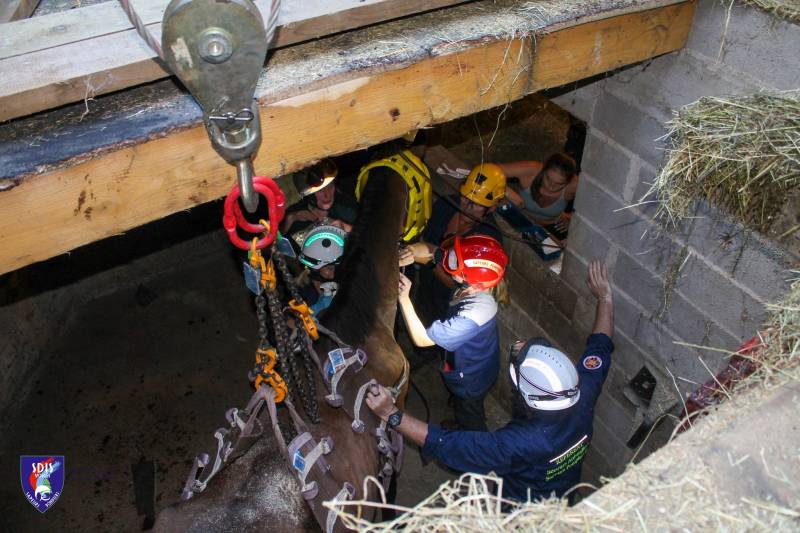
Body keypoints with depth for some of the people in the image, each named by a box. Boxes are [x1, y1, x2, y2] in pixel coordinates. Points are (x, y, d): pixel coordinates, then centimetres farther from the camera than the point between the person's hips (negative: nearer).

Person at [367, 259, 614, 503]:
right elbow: (600, 346, -14)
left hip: (524, 514, -5)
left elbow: (443, 443, -44)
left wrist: (390, 413, -44)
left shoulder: (515, 444, -48)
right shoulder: (583, 397, -32)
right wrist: (604, 297, -4)